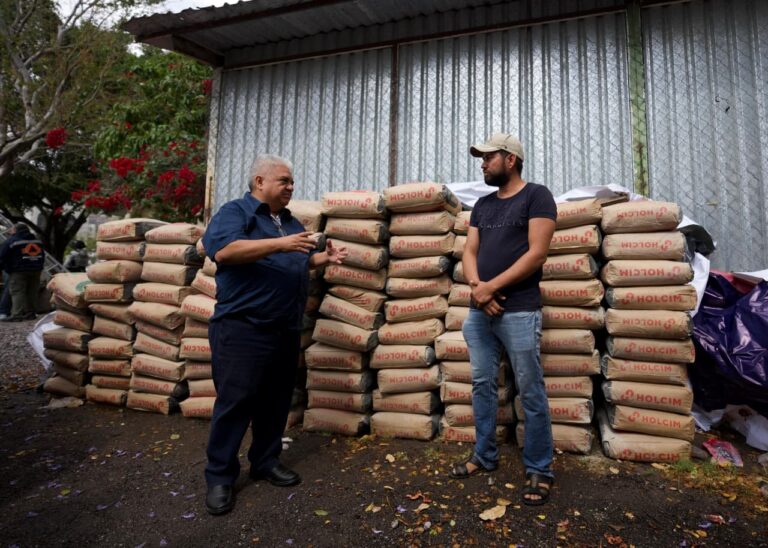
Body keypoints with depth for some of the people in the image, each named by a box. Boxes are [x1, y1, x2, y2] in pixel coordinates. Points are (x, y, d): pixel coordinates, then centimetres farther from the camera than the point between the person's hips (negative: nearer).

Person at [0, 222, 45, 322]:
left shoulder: (11, 241, -3)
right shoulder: (37, 241, 15)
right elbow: (42, 256, 21)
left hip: (19, 272, -6)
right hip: (36, 271, 6)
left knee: (17, 292, -7)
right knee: (32, 293, 9)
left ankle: (16, 315, -15)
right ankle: (30, 313, 10)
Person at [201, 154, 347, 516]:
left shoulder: (290, 221, 19)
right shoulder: (235, 211, -4)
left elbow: (302, 262, 26)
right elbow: (223, 250, -22)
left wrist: (326, 258, 5)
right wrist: (278, 244, -28)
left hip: (285, 330, 8)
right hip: (242, 328, -7)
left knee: (276, 401, 14)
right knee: (234, 401, 0)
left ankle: (266, 462, 29)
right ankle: (219, 476, 14)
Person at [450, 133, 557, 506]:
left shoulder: (536, 196, -2)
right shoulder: (482, 205, 17)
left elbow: (537, 253, -12)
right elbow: (469, 252, 11)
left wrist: (491, 286, -12)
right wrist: (475, 286, -9)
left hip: (519, 312, -6)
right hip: (479, 311, 7)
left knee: (531, 393, 2)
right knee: (482, 385, 12)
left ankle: (539, 470, 15)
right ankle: (485, 456, 27)